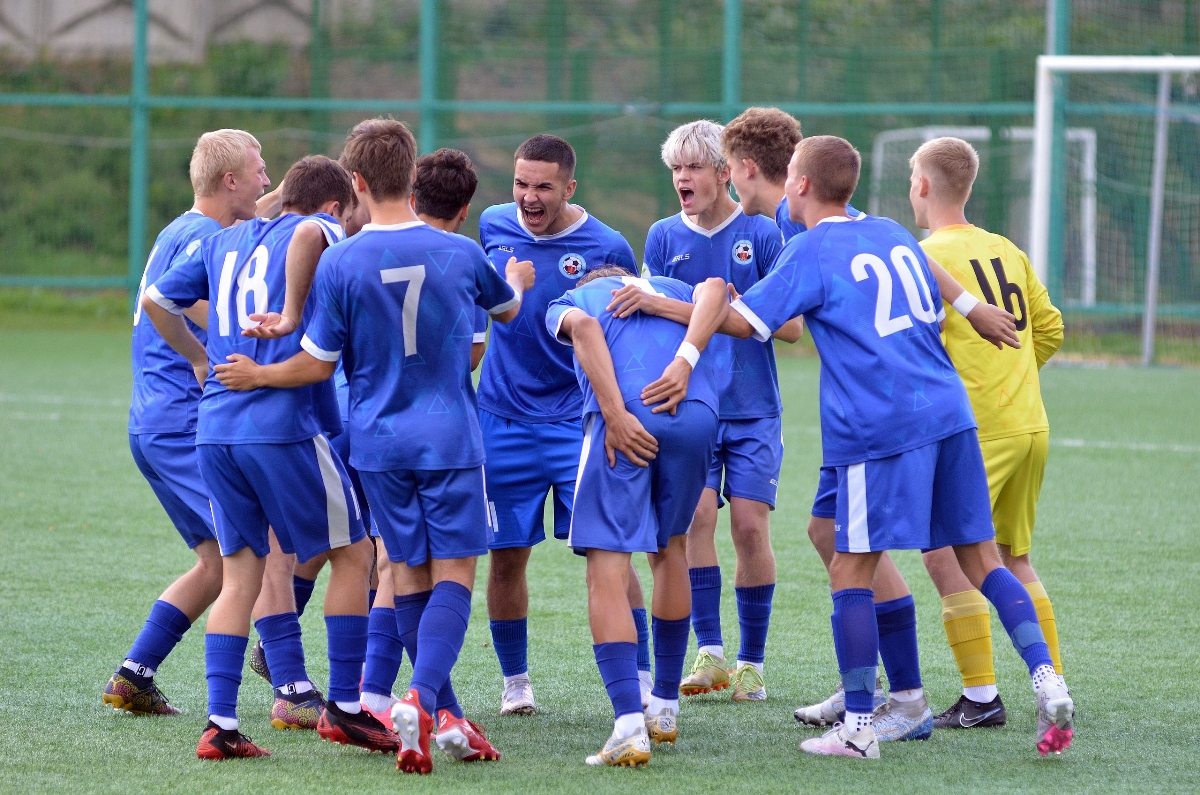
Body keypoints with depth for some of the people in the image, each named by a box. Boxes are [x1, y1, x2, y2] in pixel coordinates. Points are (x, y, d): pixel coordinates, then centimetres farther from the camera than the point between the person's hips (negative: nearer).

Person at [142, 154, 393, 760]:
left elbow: (155, 300, 24)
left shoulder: (224, 240, 20)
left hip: (215, 428, 6)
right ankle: (345, 707, 9)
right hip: (283, 423, -6)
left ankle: (220, 725, 2)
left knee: (241, 570, 11)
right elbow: (309, 234, -24)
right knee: (351, 555, 9)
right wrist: (291, 317, -17)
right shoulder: (319, 230, 2)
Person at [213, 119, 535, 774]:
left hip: (379, 441, 1)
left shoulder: (340, 263, -8)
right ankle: (422, 696, -24)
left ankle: (444, 716, 11)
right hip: (450, 437, -1)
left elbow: (317, 364, -3)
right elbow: (506, 308, 20)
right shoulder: (460, 254, -2)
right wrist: (518, 279, 45)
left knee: (411, 573, 12)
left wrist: (258, 376, 17)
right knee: (453, 573, -2)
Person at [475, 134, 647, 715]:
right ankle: (514, 681, 19)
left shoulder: (607, 249, -8)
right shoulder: (494, 226, 2)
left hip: (578, 421, -3)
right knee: (507, 555, 5)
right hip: (504, 420, 3)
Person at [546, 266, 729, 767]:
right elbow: (714, 290, 10)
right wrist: (684, 363, -2)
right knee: (670, 547, 25)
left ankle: (629, 726, -17)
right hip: (695, 413, 3)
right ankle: (665, 707, 32)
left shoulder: (568, 302, 27)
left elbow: (583, 327, 1)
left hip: (626, 421, -3)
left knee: (607, 568, -3)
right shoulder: (672, 289, 35)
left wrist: (615, 414, -8)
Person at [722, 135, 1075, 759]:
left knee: (851, 572, 0)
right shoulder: (893, 234, 17)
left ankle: (858, 727, -1)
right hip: (951, 414, 7)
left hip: (879, 428, -7)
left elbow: (743, 322, -6)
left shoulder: (811, 251, -4)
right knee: (980, 560, 10)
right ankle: (1046, 680, -4)